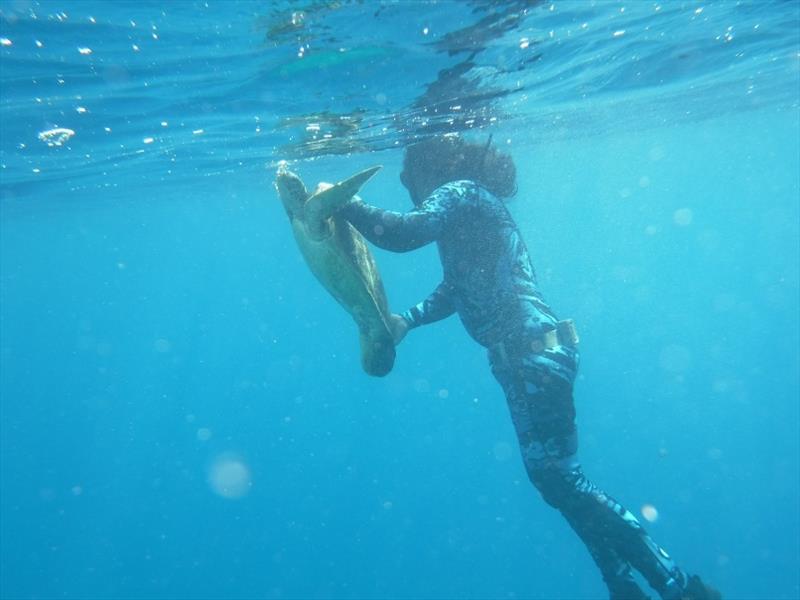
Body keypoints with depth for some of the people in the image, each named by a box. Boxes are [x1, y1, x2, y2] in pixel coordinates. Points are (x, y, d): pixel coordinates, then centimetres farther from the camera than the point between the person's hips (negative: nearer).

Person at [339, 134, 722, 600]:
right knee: (552, 475, 15)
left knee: (560, 479, -5)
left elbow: (403, 233, -23)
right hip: (524, 355, 10)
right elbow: (454, 291, 27)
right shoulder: (466, 208, 23)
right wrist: (406, 320, 15)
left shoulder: (460, 191, -6)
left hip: (533, 352, -10)